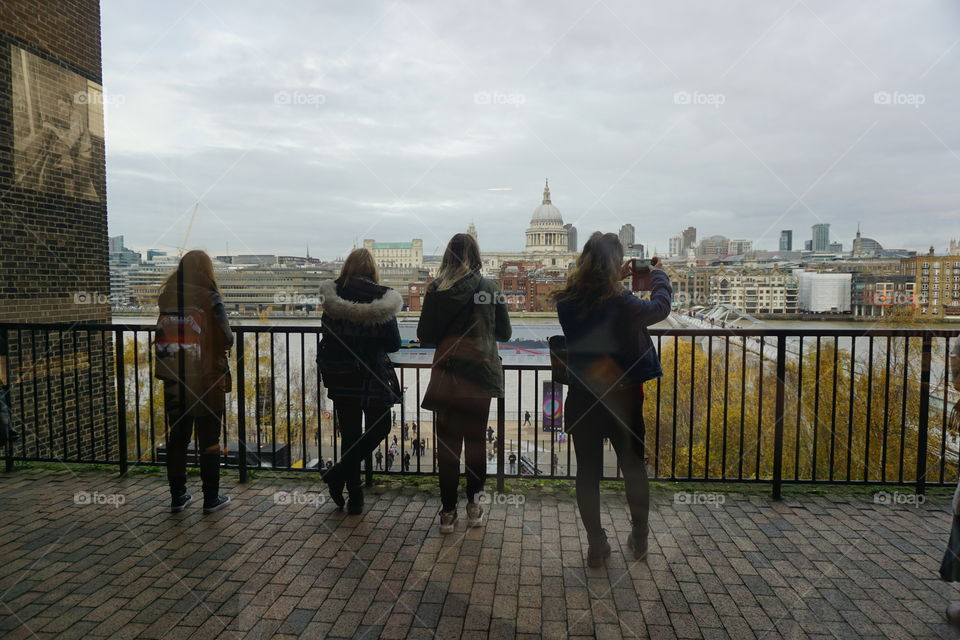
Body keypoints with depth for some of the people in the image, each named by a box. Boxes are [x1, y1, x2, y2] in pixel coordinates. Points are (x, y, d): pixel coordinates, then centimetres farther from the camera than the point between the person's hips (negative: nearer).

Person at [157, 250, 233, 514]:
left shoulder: (166, 296, 0)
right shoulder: (209, 297, -13)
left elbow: (160, 338, 6)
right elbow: (227, 339, -12)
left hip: (173, 383, 4)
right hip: (206, 381, -4)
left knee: (177, 438, 15)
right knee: (209, 442, 7)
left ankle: (177, 496, 24)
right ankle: (211, 498, 15)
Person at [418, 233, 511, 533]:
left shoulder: (436, 290, -5)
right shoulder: (489, 288, -4)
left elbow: (424, 335, -2)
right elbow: (504, 332, 3)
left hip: (447, 374, 0)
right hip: (480, 373, 1)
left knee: (447, 441, 7)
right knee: (475, 439, 13)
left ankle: (448, 511, 13)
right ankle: (473, 504, 22)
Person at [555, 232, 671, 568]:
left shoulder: (565, 301, -11)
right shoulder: (622, 304, -22)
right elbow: (661, 307, -2)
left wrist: (615, 280, 14)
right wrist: (658, 275, 15)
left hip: (581, 399, 2)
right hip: (622, 398, -2)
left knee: (588, 471, 12)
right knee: (634, 467, 18)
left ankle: (596, 546, 21)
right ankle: (639, 540, 33)